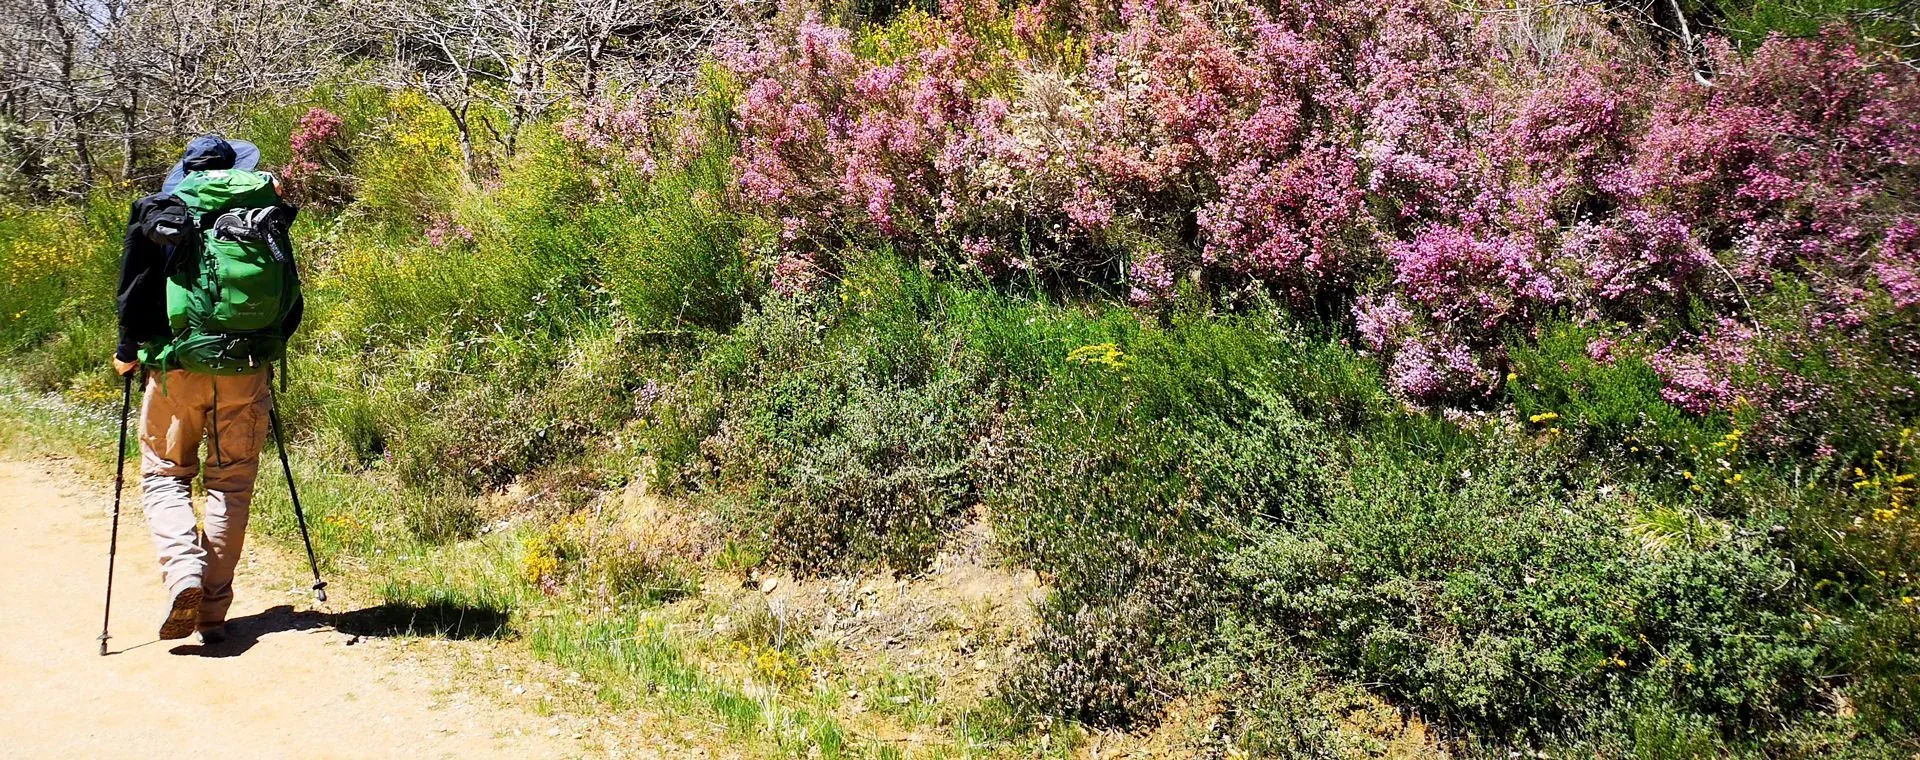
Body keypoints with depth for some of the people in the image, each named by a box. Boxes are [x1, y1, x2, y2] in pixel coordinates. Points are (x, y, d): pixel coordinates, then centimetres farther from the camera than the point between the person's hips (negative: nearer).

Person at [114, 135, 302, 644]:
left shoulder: (159, 213, 1)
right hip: (247, 371, 2)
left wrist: (129, 353, 14)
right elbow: (291, 301, 9)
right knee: (231, 484, 9)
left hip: (177, 367, -1)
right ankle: (214, 611, 9)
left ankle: (183, 575, -13)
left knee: (164, 474, 11)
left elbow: (136, 293, 0)